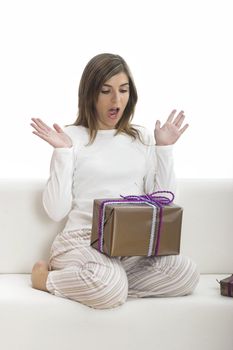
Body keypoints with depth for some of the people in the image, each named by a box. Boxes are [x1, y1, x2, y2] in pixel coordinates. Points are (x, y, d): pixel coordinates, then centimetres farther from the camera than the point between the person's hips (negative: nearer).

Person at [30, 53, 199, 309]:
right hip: (82, 240, -4)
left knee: (186, 274, -25)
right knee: (110, 288, -36)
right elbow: (56, 211, -4)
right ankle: (46, 276, -6)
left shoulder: (142, 138, 15)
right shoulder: (72, 137, 2)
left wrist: (164, 148, 5)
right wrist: (62, 152, -10)